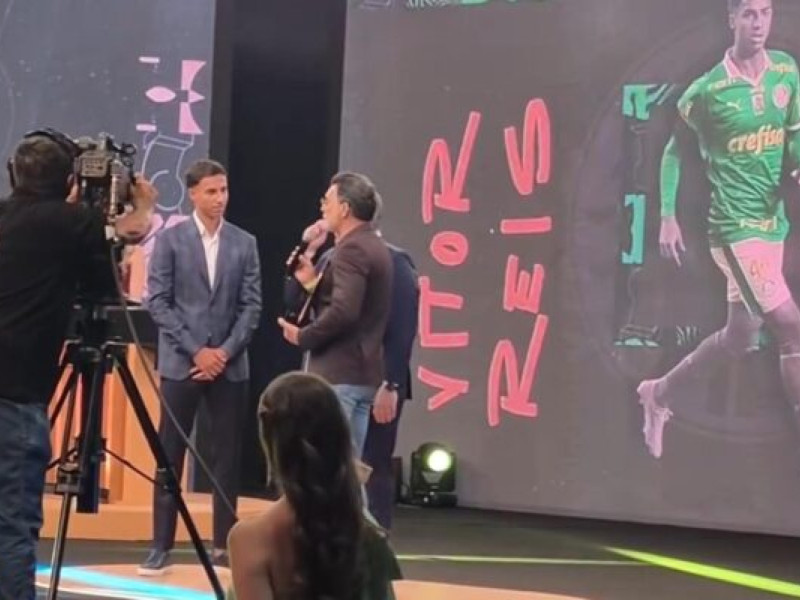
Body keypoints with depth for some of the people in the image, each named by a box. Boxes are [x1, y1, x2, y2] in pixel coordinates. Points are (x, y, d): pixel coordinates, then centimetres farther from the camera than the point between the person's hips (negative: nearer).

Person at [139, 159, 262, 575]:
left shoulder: (244, 243, 6)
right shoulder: (170, 240, 1)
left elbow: (252, 306, 4)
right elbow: (158, 302, -4)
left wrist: (225, 351, -8)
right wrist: (196, 350, -11)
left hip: (229, 364, 2)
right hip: (181, 363, -2)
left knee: (227, 457, 3)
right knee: (170, 455, -1)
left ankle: (223, 546, 9)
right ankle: (161, 547, 2)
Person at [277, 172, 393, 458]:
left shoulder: (351, 249, -14)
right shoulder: (373, 247, 16)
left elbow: (343, 311, -26)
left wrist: (303, 336, -13)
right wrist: (313, 283, 8)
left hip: (339, 373, -10)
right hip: (362, 373, 10)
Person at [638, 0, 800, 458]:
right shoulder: (709, 90, -10)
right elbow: (676, 149, 2)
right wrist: (668, 217, -2)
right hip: (735, 225, -6)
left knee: (740, 336, 15)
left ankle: (660, 395, 35)